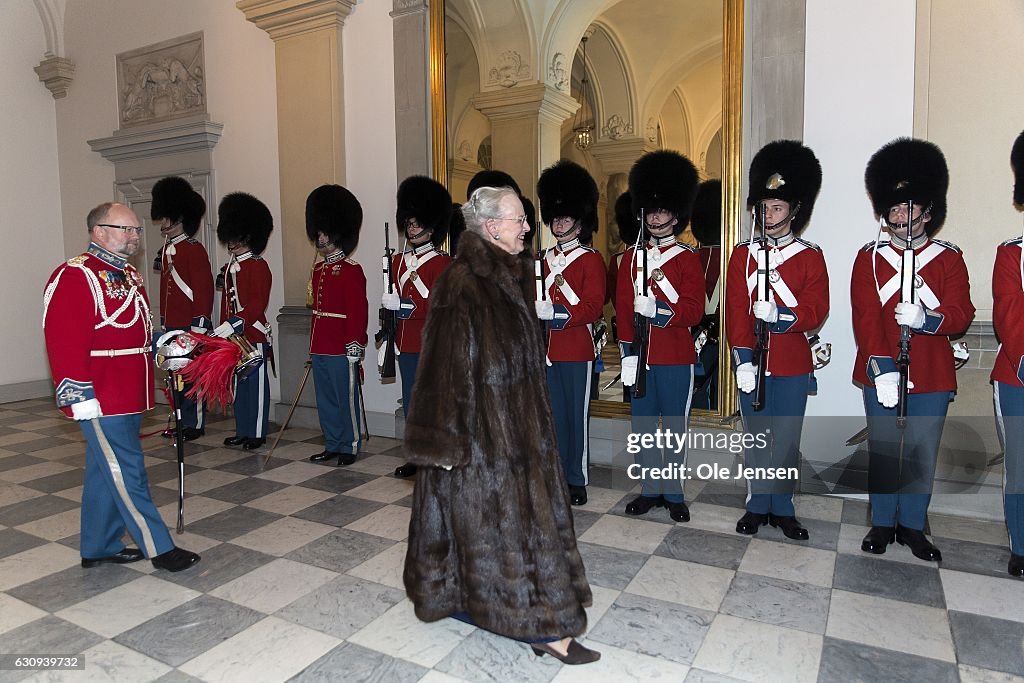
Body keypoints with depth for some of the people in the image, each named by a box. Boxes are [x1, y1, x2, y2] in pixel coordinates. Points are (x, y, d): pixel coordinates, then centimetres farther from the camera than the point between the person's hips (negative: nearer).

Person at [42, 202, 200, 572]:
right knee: (128, 473, -1)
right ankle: (159, 548, 8)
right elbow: (65, 344, -20)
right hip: (102, 400, -9)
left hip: (128, 397, 9)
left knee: (106, 472, 17)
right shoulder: (75, 276, -15)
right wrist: (81, 399, -21)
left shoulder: (129, 275, 14)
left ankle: (99, 548, 29)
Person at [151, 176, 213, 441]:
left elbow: (204, 289, -15)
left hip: (192, 325, -8)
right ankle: (182, 421, 22)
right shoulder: (165, 250, 14)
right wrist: (163, 321, 19)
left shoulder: (194, 249, -11)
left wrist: (200, 324, -17)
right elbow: (165, 289, 20)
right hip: (172, 326, 8)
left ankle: (194, 424, 9)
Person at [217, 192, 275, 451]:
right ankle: (242, 431, 23)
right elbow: (226, 302, 17)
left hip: (254, 335, -8)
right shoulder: (229, 267, 15)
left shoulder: (258, 266, -10)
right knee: (238, 384, 13)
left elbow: (259, 303, -17)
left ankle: (257, 433, 10)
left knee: (256, 384, 1)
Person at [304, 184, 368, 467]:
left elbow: (359, 311, -15)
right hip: (320, 348, 8)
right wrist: (313, 344, 19)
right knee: (325, 400, 14)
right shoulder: (319, 270, 14)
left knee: (346, 398, 3)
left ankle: (349, 447, 15)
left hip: (341, 350, -8)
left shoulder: (351, 271, -11)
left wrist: (354, 347, -18)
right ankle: (332, 445, 26)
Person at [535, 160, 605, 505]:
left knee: (577, 415, 3)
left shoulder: (591, 259, -4)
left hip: (577, 350, -5)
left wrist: (555, 313, -23)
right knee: (554, 413, 12)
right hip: (547, 349, 5)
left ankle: (578, 480, 15)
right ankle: (556, 475, 24)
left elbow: (592, 307, -13)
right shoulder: (544, 259, 14)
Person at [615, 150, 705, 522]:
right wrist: (627, 355, -3)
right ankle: (650, 489, 24)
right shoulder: (631, 256, 8)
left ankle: (674, 493, 21)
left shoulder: (688, 258, -2)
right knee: (643, 427, 10)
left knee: (675, 427, 7)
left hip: (676, 359, -3)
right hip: (641, 357, 3)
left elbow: (693, 311, -9)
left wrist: (656, 310, -24)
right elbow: (623, 308, 3)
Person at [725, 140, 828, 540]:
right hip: (753, 363, 1)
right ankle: (757, 505, 23)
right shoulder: (742, 255, 4)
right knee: (756, 438, 10)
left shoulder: (810, 257, 2)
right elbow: (736, 310, -4)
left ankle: (783, 508, 23)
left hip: (793, 367, 0)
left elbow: (816, 310, -7)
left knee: (787, 440, 8)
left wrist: (779, 314, -26)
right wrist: (742, 359, -12)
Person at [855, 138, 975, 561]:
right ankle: (883, 522, 24)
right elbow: (865, 317, -9)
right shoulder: (868, 258, 0)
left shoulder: (949, 259, 3)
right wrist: (882, 368, -19)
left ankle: (913, 525, 25)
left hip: (933, 378, 1)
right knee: (883, 451, 8)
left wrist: (926, 319, -28)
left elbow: (961, 314, -5)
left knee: (922, 453, 9)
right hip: (880, 374, -1)